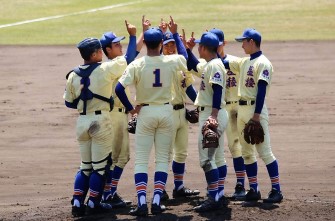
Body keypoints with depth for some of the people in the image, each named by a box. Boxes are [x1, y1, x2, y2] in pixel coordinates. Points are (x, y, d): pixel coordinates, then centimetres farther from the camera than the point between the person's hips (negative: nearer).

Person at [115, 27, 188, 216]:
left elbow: (119, 88, -20)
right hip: (166, 111, 2)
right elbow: (186, 60, 18)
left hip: (145, 112, -1)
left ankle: (142, 203, -10)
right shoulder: (172, 61, -7)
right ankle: (157, 201, 2)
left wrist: (130, 108, -5)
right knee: (163, 158, 10)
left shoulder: (137, 65, -12)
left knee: (141, 160, 2)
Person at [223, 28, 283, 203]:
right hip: (242, 110, 9)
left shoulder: (263, 63, -11)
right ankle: (253, 189, 14)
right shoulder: (244, 62, 15)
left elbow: (261, 90, -17)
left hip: (256, 109, -9)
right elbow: (224, 64, 24)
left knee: (264, 151, -10)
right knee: (247, 152, 9)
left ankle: (276, 190, -9)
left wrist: (256, 115, -22)